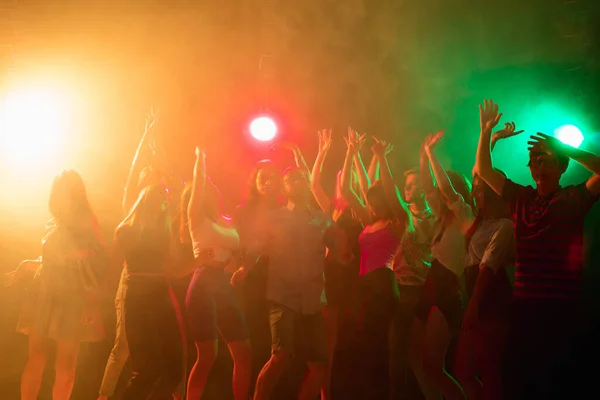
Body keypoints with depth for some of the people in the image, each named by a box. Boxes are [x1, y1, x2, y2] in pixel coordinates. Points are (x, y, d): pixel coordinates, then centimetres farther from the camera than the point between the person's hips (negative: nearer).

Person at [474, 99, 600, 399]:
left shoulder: (574, 198, 1)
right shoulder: (520, 197, 11)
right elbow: (483, 170, 12)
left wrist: (565, 149, -15)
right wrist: (486, 132, 2)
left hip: (564, 307, -4)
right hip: (525, 305, 4)